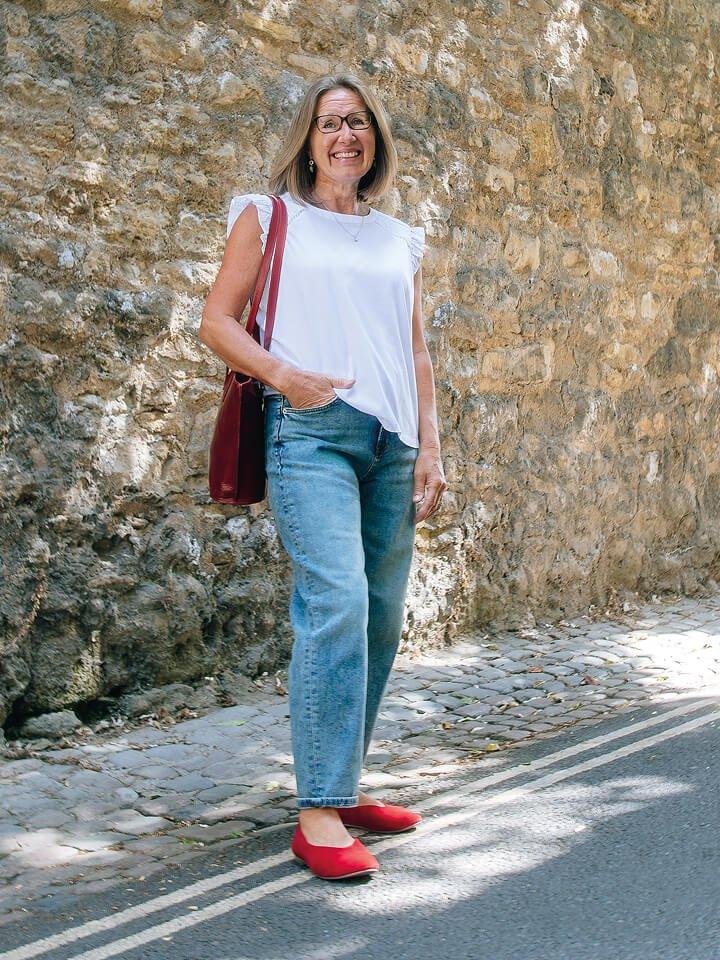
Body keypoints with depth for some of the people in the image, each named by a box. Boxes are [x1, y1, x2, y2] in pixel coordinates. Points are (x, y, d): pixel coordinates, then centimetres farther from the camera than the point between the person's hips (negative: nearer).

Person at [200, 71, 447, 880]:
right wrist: (284, 374, -12)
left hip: (391, 442, 5)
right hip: (310, 429, -5)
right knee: (337, 601, -21)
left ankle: (343, 787, 18)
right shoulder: (268, 217, 10)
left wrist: (431, 446, 10)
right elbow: (217, 321, 4)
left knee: (382, 618, 5)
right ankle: (319, 813, -17)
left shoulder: (398, 240, 20)